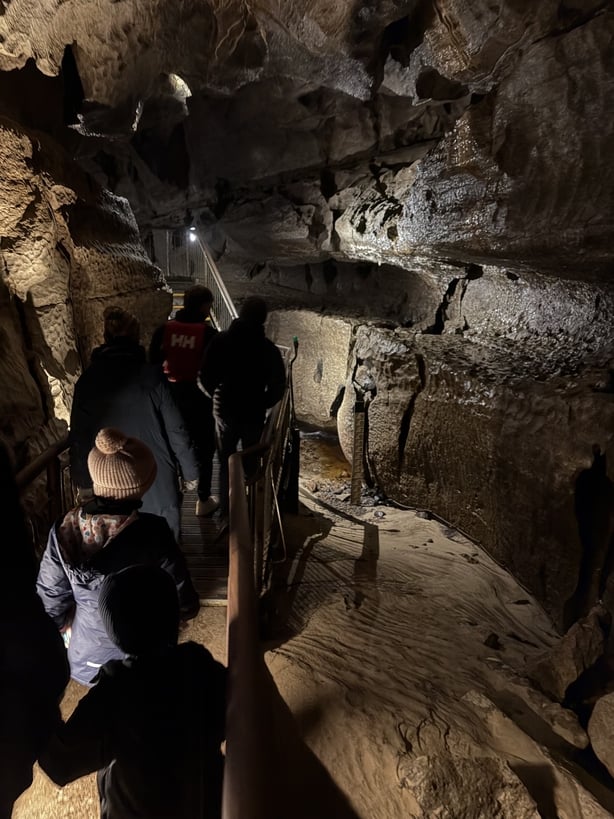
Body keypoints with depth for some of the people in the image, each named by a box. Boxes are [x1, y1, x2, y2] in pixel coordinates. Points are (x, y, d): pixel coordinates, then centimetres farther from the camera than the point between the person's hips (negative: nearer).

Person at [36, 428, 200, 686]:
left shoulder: (64, 530, -20)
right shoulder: (152, 533, -29)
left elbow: (50, 600, -6)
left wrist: (71, 627, 14)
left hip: (85, 659, 3)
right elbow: (186, 606, -19)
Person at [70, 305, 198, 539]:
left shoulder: (87, 380, -4)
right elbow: (175, 429, -10)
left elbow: (79, 436, 2)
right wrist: (189, 471, 1)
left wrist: (82, 479, 14)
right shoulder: (150, 375, -12)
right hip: (157, 481, -2)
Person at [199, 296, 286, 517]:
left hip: (224, 410, 2)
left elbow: (206, 375, -5)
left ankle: (225, 509, 21)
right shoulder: (268, 348, -12)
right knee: (252, 463, 13)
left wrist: (217, 395, 12)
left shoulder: (220, 340, -7)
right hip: (253, 413, -1)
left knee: (226, 461, 16)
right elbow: (278, 385, -10)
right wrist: (262, 404, 5)